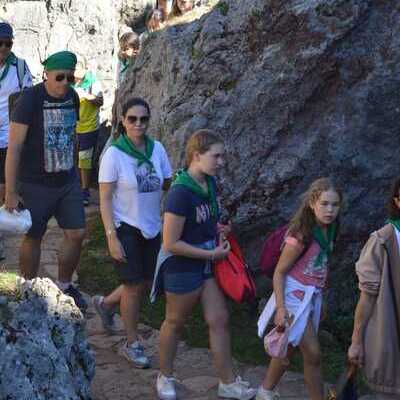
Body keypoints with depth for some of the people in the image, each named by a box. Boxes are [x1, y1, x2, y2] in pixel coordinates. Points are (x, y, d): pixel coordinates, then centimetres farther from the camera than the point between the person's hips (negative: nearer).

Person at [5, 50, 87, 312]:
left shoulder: (72, 97, 1)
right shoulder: (30, 100, -18)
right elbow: (14, 147, -18)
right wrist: (11, 193, -18)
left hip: (68, 182, 5)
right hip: (36, 184, -5)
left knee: (77, 234, 5)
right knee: (34, 238, 7)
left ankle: (64, 286, 26)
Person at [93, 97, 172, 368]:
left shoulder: (157, 149, -3)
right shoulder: (114, 154, -15)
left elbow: (168, 185, 4)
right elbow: (105, 199, -13)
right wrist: (111, 237, -18)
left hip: (152, 227, 5)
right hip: (125, 228, -5)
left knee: (146, 282, 14)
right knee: (134, 286, 3)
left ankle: (106, 303, 43)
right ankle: (132, 344, 22)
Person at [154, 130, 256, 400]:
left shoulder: (209, 183, -1)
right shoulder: (180, 193, -27)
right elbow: (171, 244, -25)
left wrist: (218, 229, -2)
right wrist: (212, 254, -19)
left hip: (208, 265, 7)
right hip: (182, 269, -7)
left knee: (219, 320, 9)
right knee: (175, 323, 12)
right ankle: (165, 377, 34)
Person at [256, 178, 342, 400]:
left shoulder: (329, 232, -1)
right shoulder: (302, 236, -22)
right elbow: (279, 273, -18)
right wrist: (280, 308, -22)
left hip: (312, 296, 7)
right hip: (294, 296, -7)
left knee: (288, 349, 18)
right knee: (313, 353, -6)